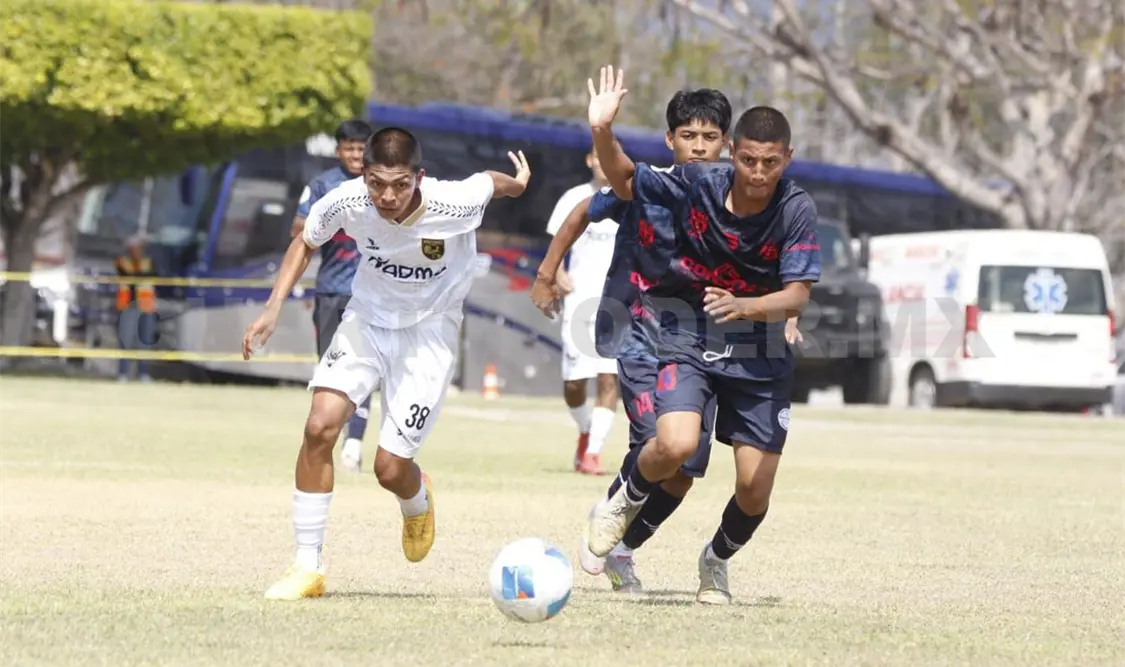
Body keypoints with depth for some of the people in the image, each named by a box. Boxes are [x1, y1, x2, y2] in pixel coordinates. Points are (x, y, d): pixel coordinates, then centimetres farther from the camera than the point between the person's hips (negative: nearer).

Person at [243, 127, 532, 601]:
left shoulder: (456, 204, -28)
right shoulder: (345, 203, -22)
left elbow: (491, 181, -2)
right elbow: (305, 242, 1)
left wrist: (517, 182, 20)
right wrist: (274, 307, -8)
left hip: (430, 331, -2)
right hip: (368, 318, 2)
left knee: (390, 468, -7)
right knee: (320, 426, -19)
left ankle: (418, 503, 34)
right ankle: (308, 568, -8)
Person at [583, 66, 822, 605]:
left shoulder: (797, 211, -16)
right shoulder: (696, 184, -13)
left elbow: (796, 297, -20)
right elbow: (624, 181, 2)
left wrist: (744, 307, -39)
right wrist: (602, 132, -16)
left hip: (759, 355, 1)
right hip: (686, 338, -1)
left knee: (754, 490, -2)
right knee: (676, 445, -27)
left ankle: (717, 561, 32)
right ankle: (624, 501, 8)